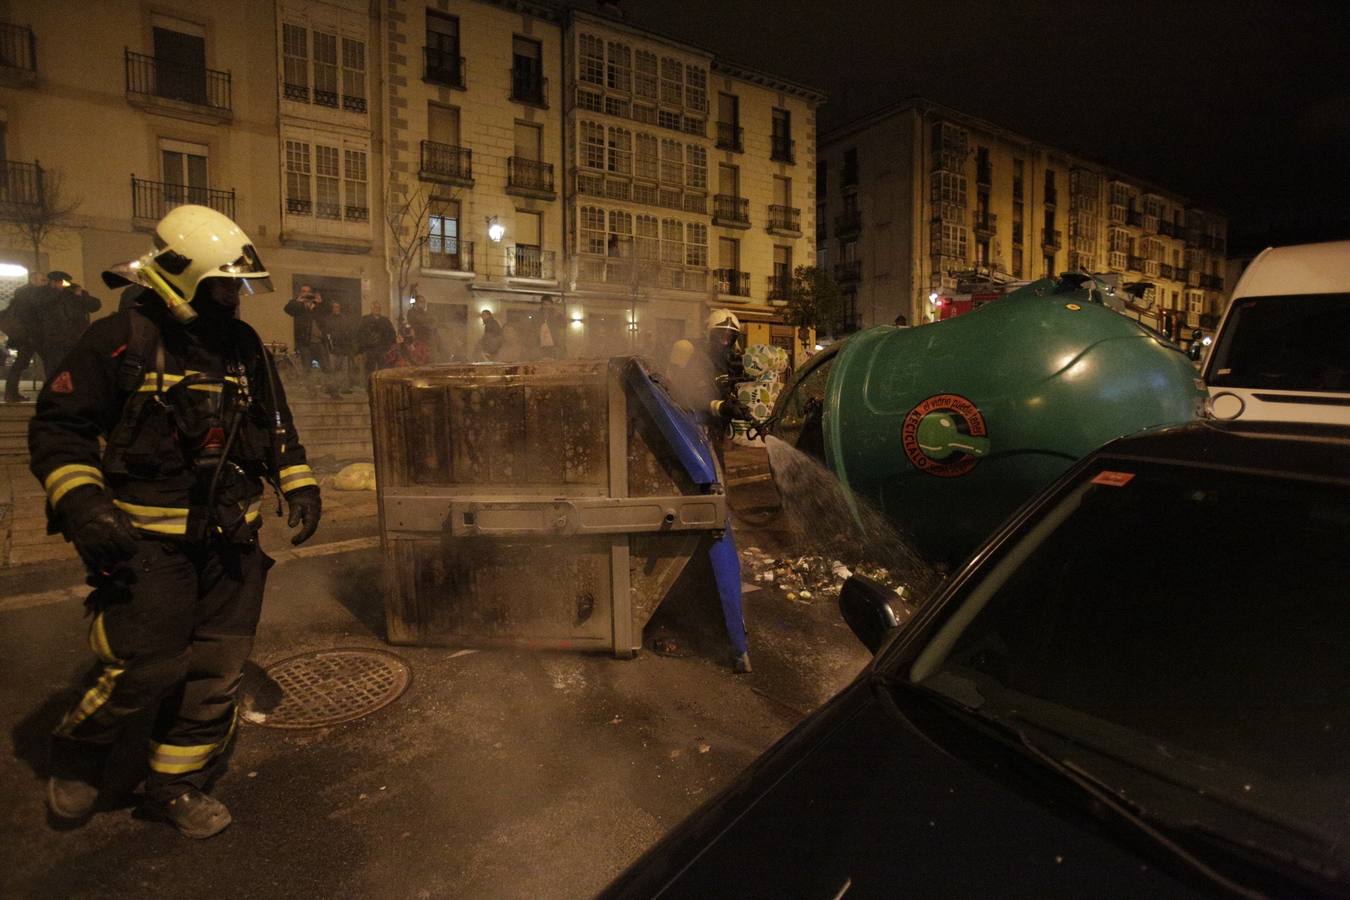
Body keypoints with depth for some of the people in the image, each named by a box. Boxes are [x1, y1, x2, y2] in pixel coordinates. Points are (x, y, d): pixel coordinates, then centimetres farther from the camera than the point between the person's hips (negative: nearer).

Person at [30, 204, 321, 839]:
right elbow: (57, 426, -6)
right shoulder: (123, 341, -7)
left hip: (232, 538, 5)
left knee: (217, 669, 9)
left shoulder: (245, 346, 10)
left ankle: (178, 784, 28)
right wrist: (80, 505, -17)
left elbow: (275, 425, 18)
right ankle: (77, 755, 32)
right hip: (150, 541, -5)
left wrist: (299, 485, 9)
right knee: (147, 669, -2)